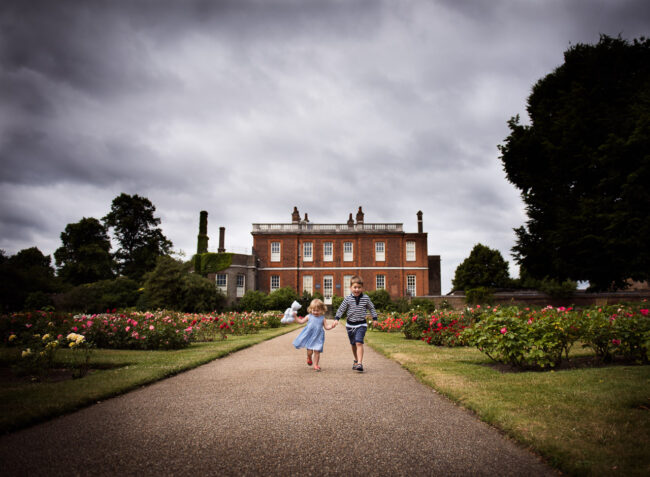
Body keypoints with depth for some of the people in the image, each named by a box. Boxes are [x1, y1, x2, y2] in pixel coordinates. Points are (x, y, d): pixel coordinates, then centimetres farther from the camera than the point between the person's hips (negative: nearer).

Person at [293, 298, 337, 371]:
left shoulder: (322, 318, 2)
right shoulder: (309, 317, 3)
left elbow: (326, 327, 4)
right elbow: (301, 321, 11)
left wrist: (332, 325, -13)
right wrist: (295, 317, 2)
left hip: (318, 338, 0)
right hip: (309, 337, 0)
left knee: (317, 351, -2)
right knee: (309, 351, -3)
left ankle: (315, 364, 14)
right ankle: (309, 358, 32)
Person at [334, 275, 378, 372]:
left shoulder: (366, 298, -4)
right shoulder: (347, 299, -5)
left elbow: (371, 308, 10)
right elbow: (341, 309, 1)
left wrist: (374, 319, 10)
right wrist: (336, 318, -7)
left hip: (361, 324, -2)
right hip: (350, 324, 2)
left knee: (359, 343, -19)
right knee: (353, 344, 15)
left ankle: (360, 363, -21)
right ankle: (356, 360, 35)